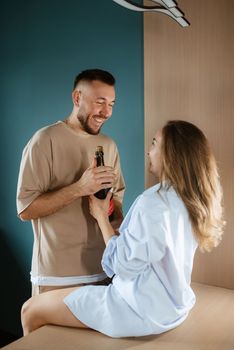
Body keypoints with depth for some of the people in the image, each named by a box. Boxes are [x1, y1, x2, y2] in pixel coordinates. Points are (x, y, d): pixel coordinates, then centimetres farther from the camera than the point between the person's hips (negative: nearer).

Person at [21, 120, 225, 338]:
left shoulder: (153, 202, -27)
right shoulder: (192, 201, -2)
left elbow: (125, 265, -21)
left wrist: (101, 216, -10)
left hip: (143, 311, -9)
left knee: (31, 310, 4)